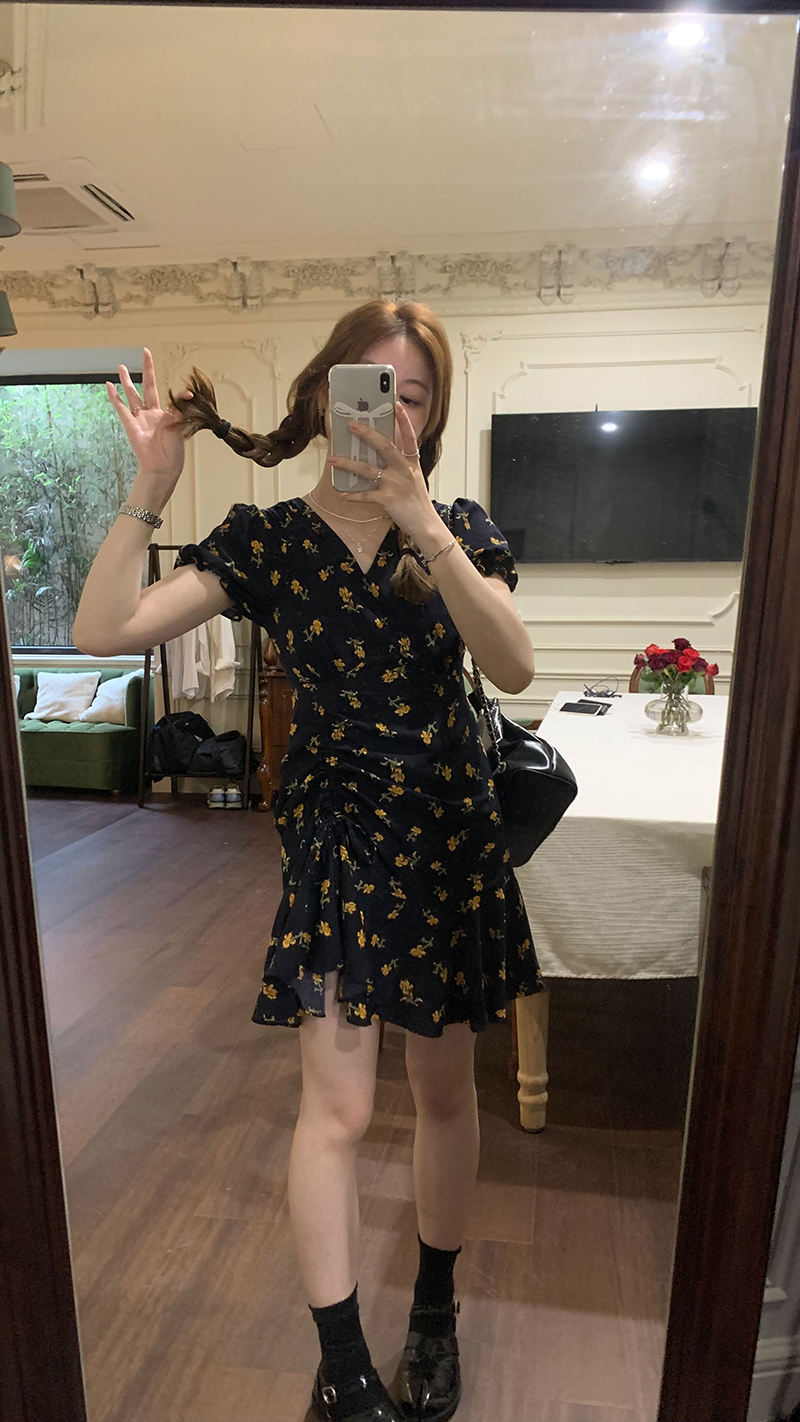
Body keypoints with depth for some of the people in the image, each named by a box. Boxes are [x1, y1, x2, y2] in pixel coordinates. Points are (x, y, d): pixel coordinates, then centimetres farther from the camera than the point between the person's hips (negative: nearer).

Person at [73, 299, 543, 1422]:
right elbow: (101, 631, -12)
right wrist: (150, 487, -18)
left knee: (447, 1093, 15)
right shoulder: (270, 539, -3)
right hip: (335, 837, -1)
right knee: (339, 1108, 1)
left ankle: (435, 1315, 42)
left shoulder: (459, 529, 0)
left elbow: (514, 668, -19)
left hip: (451, 834, 2)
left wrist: (417, 518, -26)